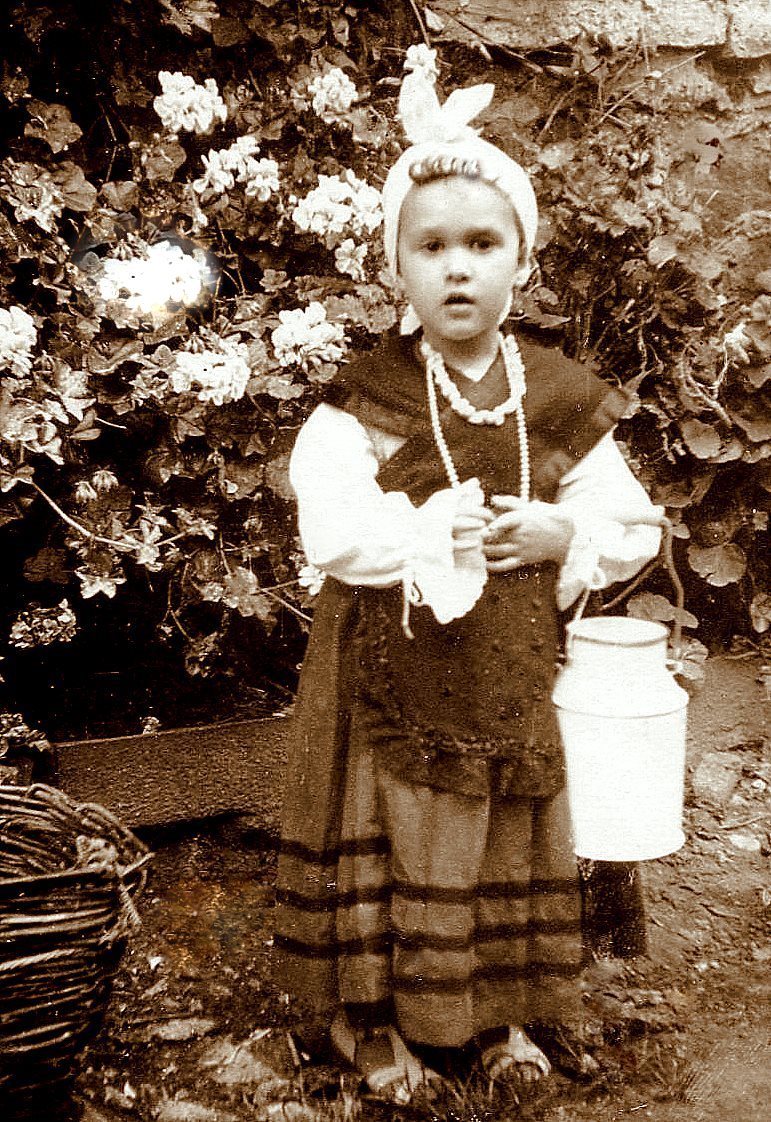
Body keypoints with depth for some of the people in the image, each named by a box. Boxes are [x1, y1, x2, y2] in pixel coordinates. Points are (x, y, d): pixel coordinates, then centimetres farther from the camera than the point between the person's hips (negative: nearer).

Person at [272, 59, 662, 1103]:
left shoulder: (562, 398, -1)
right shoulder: (363, 400, -10)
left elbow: (633, 529, 3)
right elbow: (334, 533, -22)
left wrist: (561, 533, -15)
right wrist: (446, 530, -23)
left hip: (511, 679, 3)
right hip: (389, 674, -3)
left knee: (508, 845, 16)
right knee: (393, 844, 9)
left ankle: (498, 1009, 39)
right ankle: (370, 1012, 32)